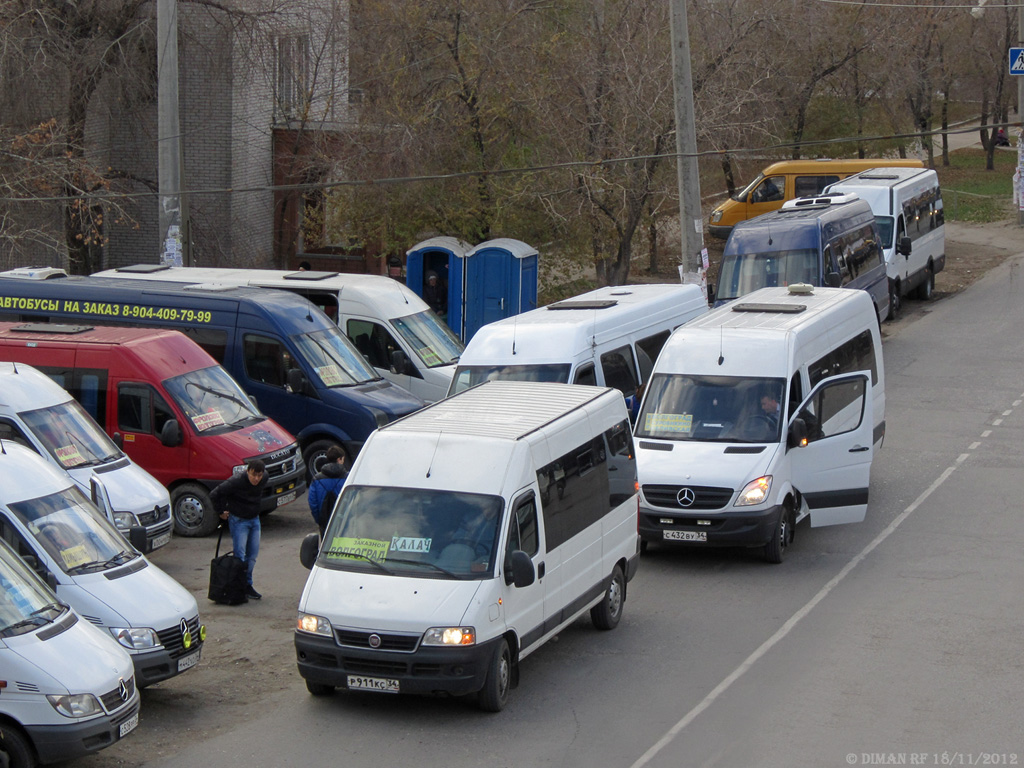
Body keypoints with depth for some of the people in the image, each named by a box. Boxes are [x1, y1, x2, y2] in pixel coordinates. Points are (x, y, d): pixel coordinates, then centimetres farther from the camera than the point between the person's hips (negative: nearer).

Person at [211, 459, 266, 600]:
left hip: (254, 519, 6)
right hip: (238, 520, -6)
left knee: (253, 554, 8)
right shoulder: (235, 482, -25)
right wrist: (221, 512, -7)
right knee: (239, 555, -9)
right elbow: (214, 494, -19)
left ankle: (247, 585, 19)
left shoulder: (264, 479, -8)